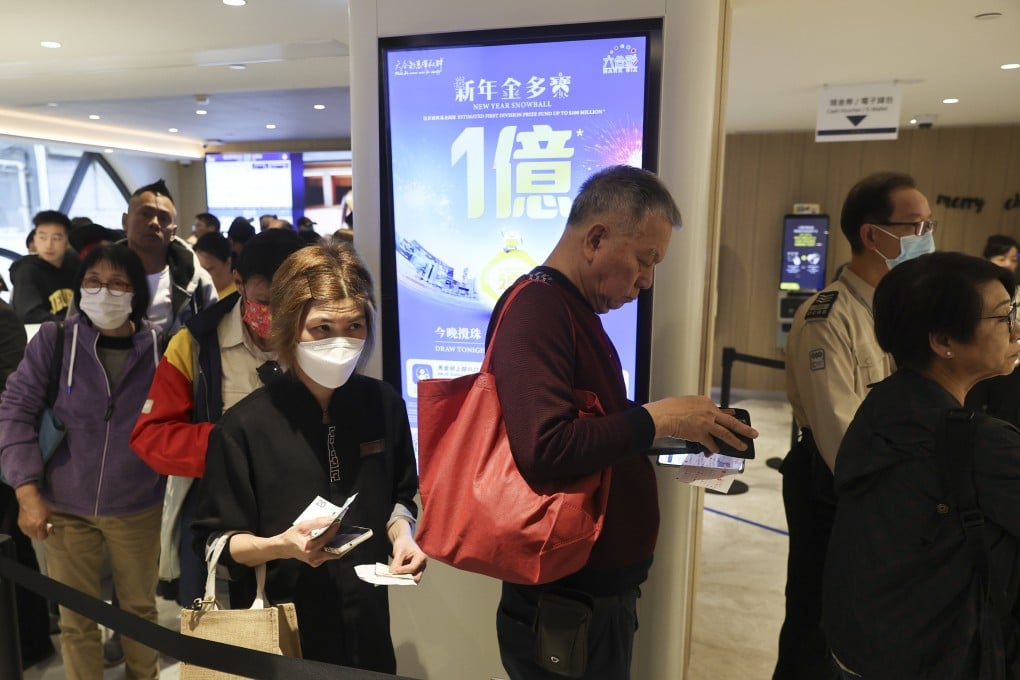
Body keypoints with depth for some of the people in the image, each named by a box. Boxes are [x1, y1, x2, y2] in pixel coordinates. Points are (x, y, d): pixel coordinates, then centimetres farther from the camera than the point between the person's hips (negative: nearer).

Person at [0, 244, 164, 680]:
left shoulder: (158, 346, -8)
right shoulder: (53, 340, -8)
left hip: (137, 507, 1)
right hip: (64, 506, 0)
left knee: (140, 607, 19)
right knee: (76, 618, 16)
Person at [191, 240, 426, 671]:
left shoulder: (384, 404, -7)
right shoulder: (244, 426, -16)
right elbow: (217, 541, -8)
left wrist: (401, 534, -11)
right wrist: (279, 546, -26)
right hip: (278, 630, -2)